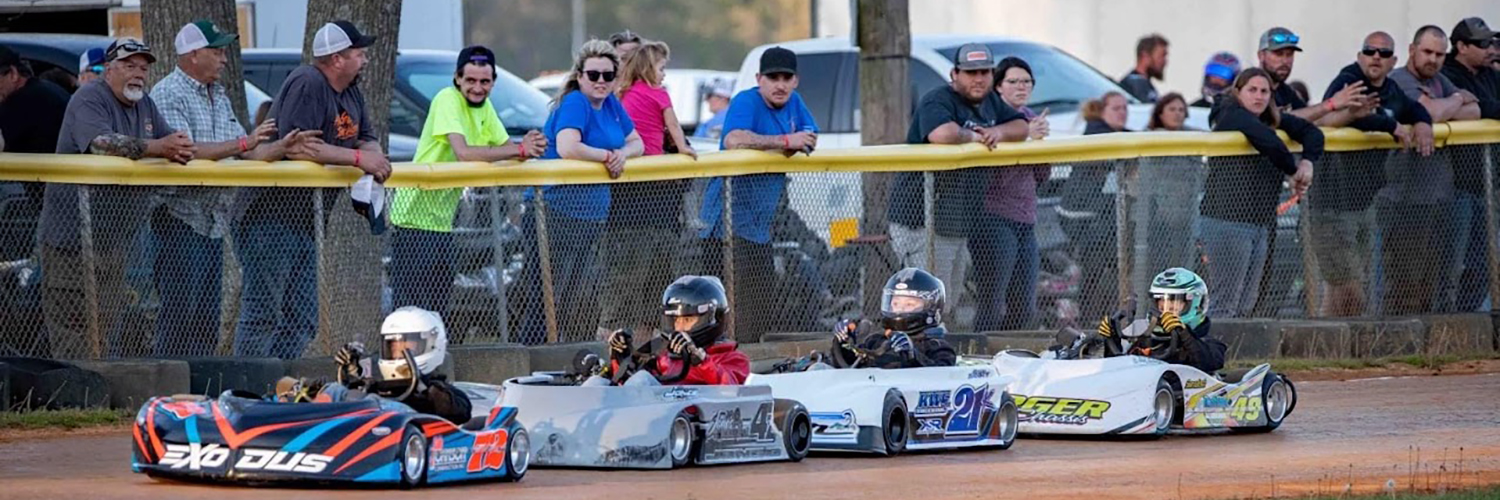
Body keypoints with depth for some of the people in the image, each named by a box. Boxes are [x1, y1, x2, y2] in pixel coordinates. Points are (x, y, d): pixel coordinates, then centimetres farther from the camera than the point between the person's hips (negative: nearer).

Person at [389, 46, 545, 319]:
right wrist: (520, 149, -25)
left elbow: (504, 149, 8)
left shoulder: (484, 106, 10)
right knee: (412, 304, -9)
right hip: (414, 217, -8)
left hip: (442, 219, 8)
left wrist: (527, 147, -15)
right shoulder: (448, 99, -16)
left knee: (438, 303, 12)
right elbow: (463, 153, -28)